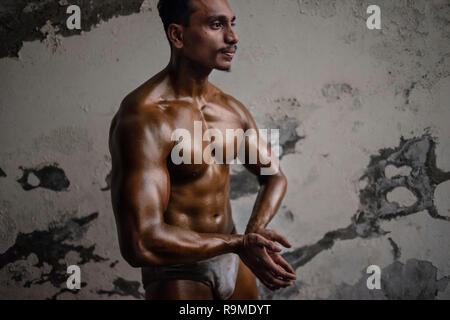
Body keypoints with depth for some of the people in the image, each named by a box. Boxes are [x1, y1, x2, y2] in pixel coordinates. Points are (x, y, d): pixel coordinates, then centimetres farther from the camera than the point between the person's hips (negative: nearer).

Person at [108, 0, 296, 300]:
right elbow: (139, 243, -30)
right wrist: (240, 243, -27)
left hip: (234, 259, 7)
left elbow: (274, 175, 8)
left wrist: (254, 232, -11)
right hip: (178, 272, -6)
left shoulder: (231, 108, -1)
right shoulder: (144, 119, -25)